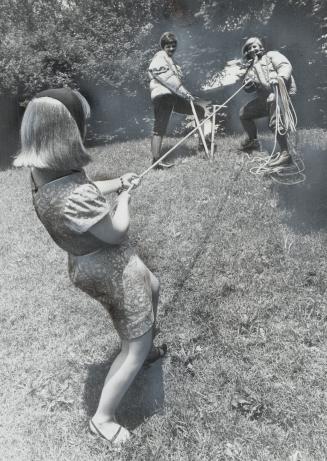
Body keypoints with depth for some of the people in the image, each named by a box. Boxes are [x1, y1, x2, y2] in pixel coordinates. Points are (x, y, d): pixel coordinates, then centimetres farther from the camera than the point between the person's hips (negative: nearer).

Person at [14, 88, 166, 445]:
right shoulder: (72, 197, -37)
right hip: (111, 269, -9)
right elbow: (116, 232, -22)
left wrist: (117, 182, 7)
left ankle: (144, 347, 57)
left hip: (90, 263, 10)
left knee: (152, 286, 34)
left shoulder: (45, 170, -8)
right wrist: (124, 198, -6)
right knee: (135, 351, 10)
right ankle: (102, 418, 31)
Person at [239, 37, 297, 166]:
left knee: (274, 122, -27)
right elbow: (248, 89, 20)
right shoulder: (251, 68, 26)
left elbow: (285, 65, -6)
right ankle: (252, 141, 28)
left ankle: (285, 154, -27)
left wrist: (280, 78, -27)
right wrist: (248, 84, -4)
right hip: (264, 98, 8)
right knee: (244, 113, 13)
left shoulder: (271, 55, 10)